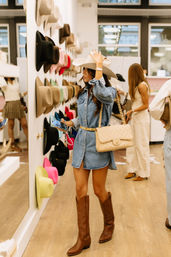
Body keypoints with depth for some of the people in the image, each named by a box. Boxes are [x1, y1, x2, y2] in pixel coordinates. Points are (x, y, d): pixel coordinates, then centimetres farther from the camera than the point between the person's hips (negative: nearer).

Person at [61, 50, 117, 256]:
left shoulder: (109, 92, -8)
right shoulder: (83, 92, 10)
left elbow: (101, 92, -34)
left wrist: (99, 65, -24)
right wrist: (71, 123, 8)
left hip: (98, 145, -6)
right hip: (81, 142, 6)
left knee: (99, 190, 5)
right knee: (80, 190, 3)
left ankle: (109, 224, 34)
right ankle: (83, 238, 14)